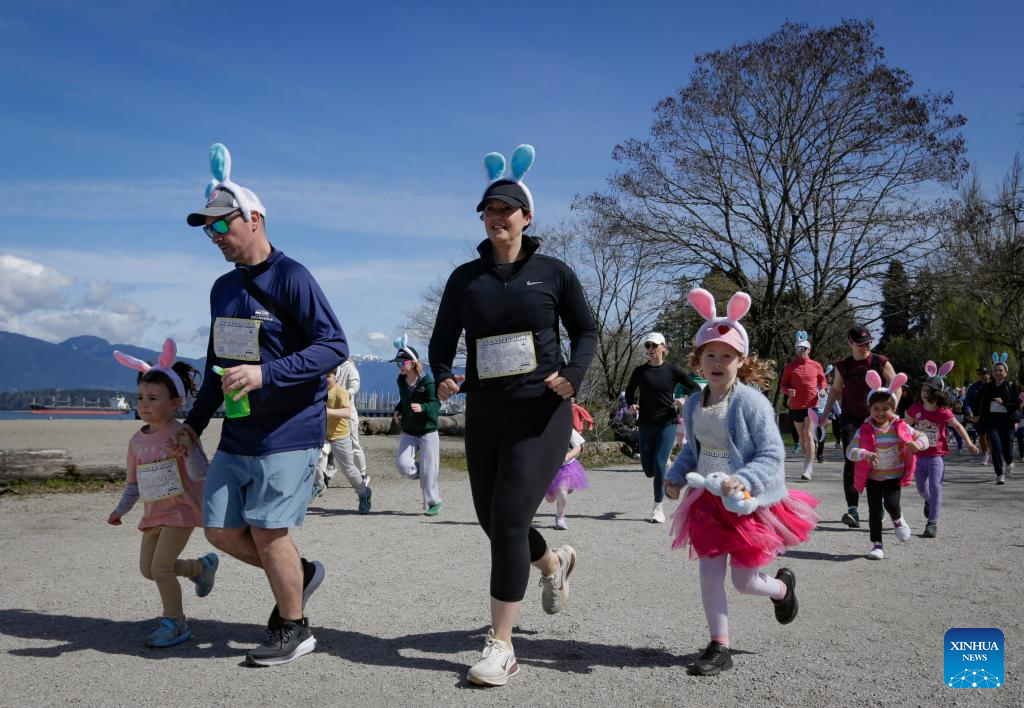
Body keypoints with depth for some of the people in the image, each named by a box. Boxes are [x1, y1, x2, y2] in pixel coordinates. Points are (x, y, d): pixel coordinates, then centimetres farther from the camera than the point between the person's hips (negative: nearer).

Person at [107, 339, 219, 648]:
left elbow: (200, 474, -23)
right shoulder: (137, 441, 4)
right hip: (153, 513, 8)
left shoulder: (182, 434, -16)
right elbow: (134, 482, 15)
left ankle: (174, 623, 5)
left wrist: (189, 449, -38)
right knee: (148, 568, 11)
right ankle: (202, 567, 34)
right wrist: (120, 509, 8)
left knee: (160, 567, -12)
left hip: (181, 509, -8)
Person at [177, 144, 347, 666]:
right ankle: (300, 573, 30)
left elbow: (334, 347, -19)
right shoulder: (223, 288, 13)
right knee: (221, 531, 7)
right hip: (236, 436, 8)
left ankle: (293, 629, 16)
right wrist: (193, 423, 22)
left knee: (267, 532, -6)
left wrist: (265, 373, -29)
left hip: (287, 434, -8)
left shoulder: (291, 278, -11)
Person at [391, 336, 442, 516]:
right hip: (408, 432, 5)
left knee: (428, 470, -3)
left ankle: (434, 502, 15)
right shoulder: (401, 381, 7)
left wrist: (422, 408, -37)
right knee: (402, 464, -13)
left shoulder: (427, 381, -14)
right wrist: (397, 410, 7)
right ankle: (426, 478, 17)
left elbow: (436, 404, -19)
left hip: (428, 432, -5)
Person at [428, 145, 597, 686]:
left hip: (540, 412, -4)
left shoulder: (553, 272, -1)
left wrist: (573, 374, -13)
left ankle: (501, 646, -1)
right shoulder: (465, 277, 5)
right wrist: (442, 377, -12)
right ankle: (554, 563, 47)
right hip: (484, 413, 4)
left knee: (509, 518, -12)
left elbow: (586, 331, 5)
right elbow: (443, 338, 9)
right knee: (493, 519, 13)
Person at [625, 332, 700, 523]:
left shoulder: (672, 370, -2)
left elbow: (695, 387, 5)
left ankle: (659, 508, 2)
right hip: (646, 424, 3)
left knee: (659, 464, -11)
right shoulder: (640, 371, 3)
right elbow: (629, 391, 17)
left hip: (667, 423, -2)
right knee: (647, 467, 4)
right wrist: (631, 405, -2)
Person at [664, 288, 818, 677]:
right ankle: (719, 648, 17)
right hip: (708, 502, 5)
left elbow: (772, 455, -18)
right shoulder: (694, 404, 2)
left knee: (744, 581, 6)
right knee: (709, 575, 3)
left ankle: (783, 586, 42)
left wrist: (742, 480, -32)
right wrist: (676, 476, 3)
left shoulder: (751, 402, -18)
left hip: (749, 503, -5)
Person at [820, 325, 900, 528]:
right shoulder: (843, 365, 5)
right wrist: (825, 413, 17)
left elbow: (896, 387, 1)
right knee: (851, 461, -14)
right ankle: (853, 510, -21)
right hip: (850, 418, 1)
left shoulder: (880, 362, -1)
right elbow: (836, 389, 19)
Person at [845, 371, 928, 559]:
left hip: (894, 476, 0)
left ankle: (898, 520, 17)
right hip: (872, 477, 0)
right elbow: (850, 450, -13)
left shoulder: (900, 427, -5)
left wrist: (917, 444, -20)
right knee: (874, 511, 1)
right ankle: (877, 545, 15)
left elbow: (922, 436, 4)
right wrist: (865, 454, -34)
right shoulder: (865, 430, -9)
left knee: (891, 503, -19)